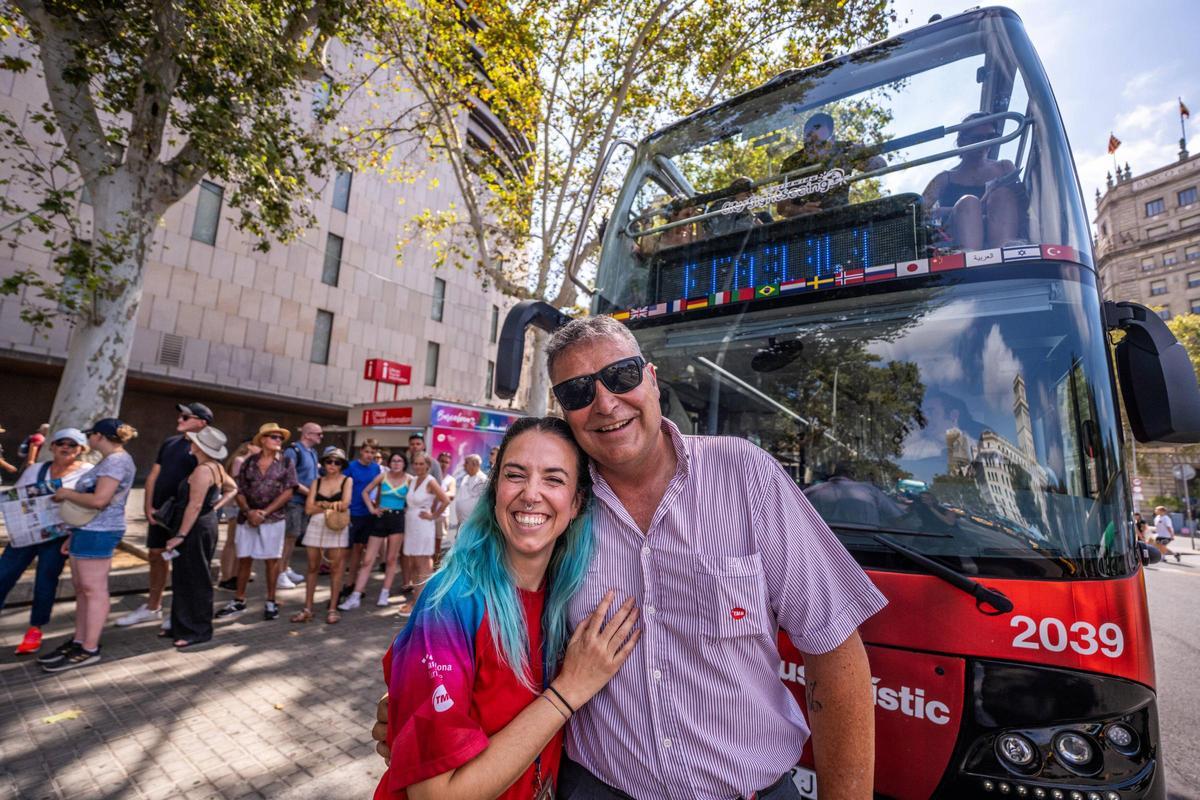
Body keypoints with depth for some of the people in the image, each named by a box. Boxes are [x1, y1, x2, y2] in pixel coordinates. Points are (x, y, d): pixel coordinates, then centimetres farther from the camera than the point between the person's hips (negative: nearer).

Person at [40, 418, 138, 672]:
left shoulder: (117, 461, -16)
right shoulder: (110, 461, 17)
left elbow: (99, 501, -23)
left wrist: (66, 493, -7)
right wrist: (74, 534, 18)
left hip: (98, 533, -10)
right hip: (88, 531, 10)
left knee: (94, 590, -4)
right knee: (81, 588, 14)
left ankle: (89, 650, 3)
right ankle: (78, 642, 23)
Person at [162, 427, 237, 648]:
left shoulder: (202, 470, -19)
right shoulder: (216, 467, 8)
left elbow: (195, 505, -21)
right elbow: (232, 489, 20)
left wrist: (180, 535, -19)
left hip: (197, 529, -10)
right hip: (207, 524, 10)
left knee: (195, 580, 0)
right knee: (183, 578, 18)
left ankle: (197, 631, 10)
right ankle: (181, 625, 29)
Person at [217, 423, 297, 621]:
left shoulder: (286, 463, -2)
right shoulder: (249, 463, 4)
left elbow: (287, 492, -7)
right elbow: (239, 491, 4)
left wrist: (265, 512, -11)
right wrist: (248, 511, -12)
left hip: (273, 519, -2)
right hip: (247, 518, 2)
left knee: (272, 560, 4)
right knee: (244, 559, 10)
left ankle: (270, 602, 14)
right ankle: (238, 601, 23)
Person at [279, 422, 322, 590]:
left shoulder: (312, 452, 13)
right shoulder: (293, 451, -12)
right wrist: (310, 492, -15)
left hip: (306, 500, 8)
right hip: (294, 500, -8)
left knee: (295, 537, 14)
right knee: (288, 537, -3)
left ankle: (287, 569, 24)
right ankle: (280, 573, 5)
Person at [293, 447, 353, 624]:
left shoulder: (347, 480, 3)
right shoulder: (316, 482, 10)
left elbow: (345, 504, -12)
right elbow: (309, 508, 0)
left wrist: (321, 504, -11)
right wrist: (332, 505, -9)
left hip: (337, 529, -3)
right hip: (315, 527, 3)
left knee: (336, 569, 1)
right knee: (313, 568, 8)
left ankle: (332, 609, 8)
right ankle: (307, 608, 16)